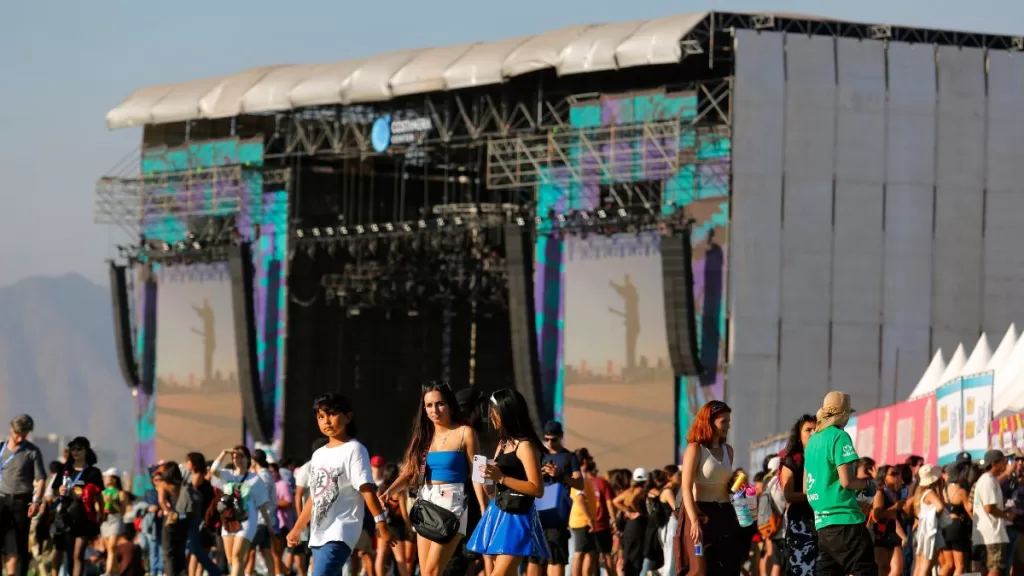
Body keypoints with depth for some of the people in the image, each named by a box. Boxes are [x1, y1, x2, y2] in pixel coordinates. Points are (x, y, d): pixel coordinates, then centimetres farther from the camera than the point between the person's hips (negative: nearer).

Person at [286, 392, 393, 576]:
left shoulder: (354, 450, -5)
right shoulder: (318, 455, 17)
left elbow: (367, 490, -12)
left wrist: (381, 524, -18)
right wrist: (297, 529, 23)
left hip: (341, 533, -8)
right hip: (319, 534, 8)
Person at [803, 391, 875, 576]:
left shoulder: (812, 440, 16)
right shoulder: (839, 437, -9)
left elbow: (806, 486, 21)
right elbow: (846, 480, -16)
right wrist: (867, 483, 1)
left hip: (822, 522, 8)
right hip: (845, 519, -8)